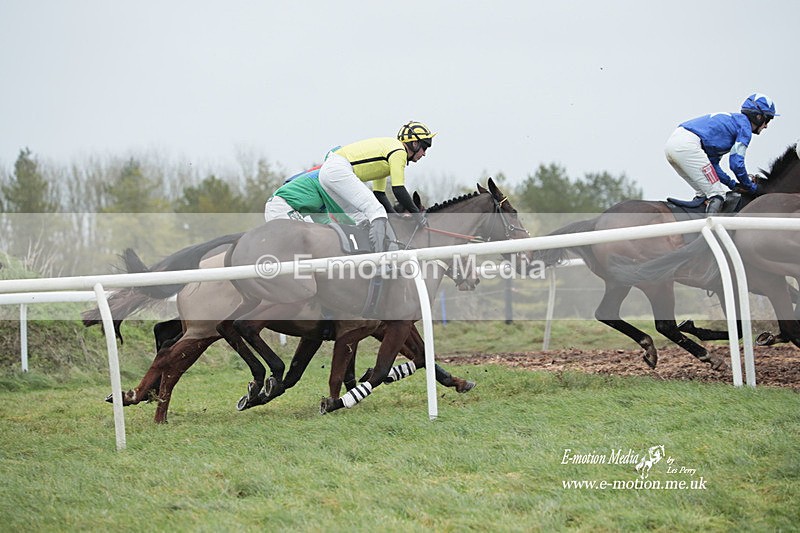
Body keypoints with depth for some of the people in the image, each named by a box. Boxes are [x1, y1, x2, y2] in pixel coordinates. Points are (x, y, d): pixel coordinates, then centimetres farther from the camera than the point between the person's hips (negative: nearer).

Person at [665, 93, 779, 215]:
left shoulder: (732, 120, 32)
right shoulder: (744, 124, 5)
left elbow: (712, 163, 31)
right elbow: (736, 163, -3)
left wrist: (733, 184, 29)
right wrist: (752, 187, 12)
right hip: (687, 146, -10)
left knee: (704, 193, 21)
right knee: (716, 196, -6)